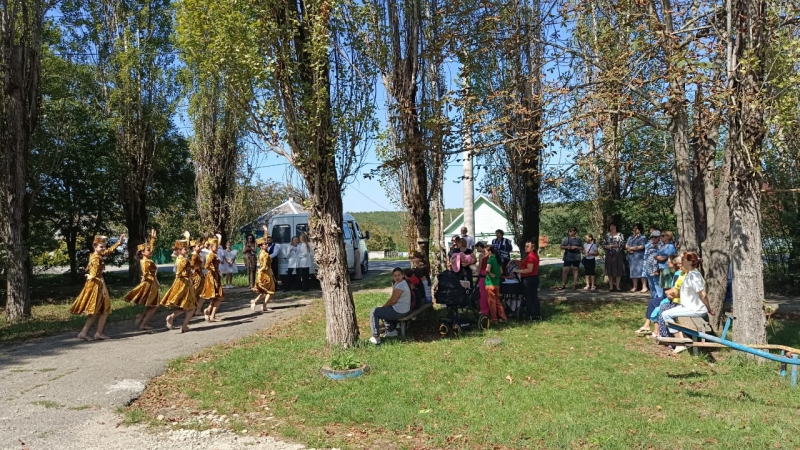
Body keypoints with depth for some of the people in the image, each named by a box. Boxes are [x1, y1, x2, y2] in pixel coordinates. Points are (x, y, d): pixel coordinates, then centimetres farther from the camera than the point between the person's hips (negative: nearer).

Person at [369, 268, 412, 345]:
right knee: (383, 311, 33)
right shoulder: (404, 282, 10)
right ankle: (392, 331, 30)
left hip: (399, 311, -11)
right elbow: (394, 299, 13)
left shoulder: (400, 285, -23)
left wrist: (383, 306, -4)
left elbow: (392, 301, -19)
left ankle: (376, 338, -5)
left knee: (373, 312, -7)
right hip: (403, 309, 11)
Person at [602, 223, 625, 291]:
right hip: (609, 255, 1)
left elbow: (621, 244, -8)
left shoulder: (620, 235, 5)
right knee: (610, 270, 0)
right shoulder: (606, 235, 11)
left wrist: (611, 245, -12)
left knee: (618, 270, -2)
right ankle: (611, 286, 7)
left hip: (618, 255, -1)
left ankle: (617, 286, 5)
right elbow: (603, 245, 7)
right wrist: (608, 247, -13)